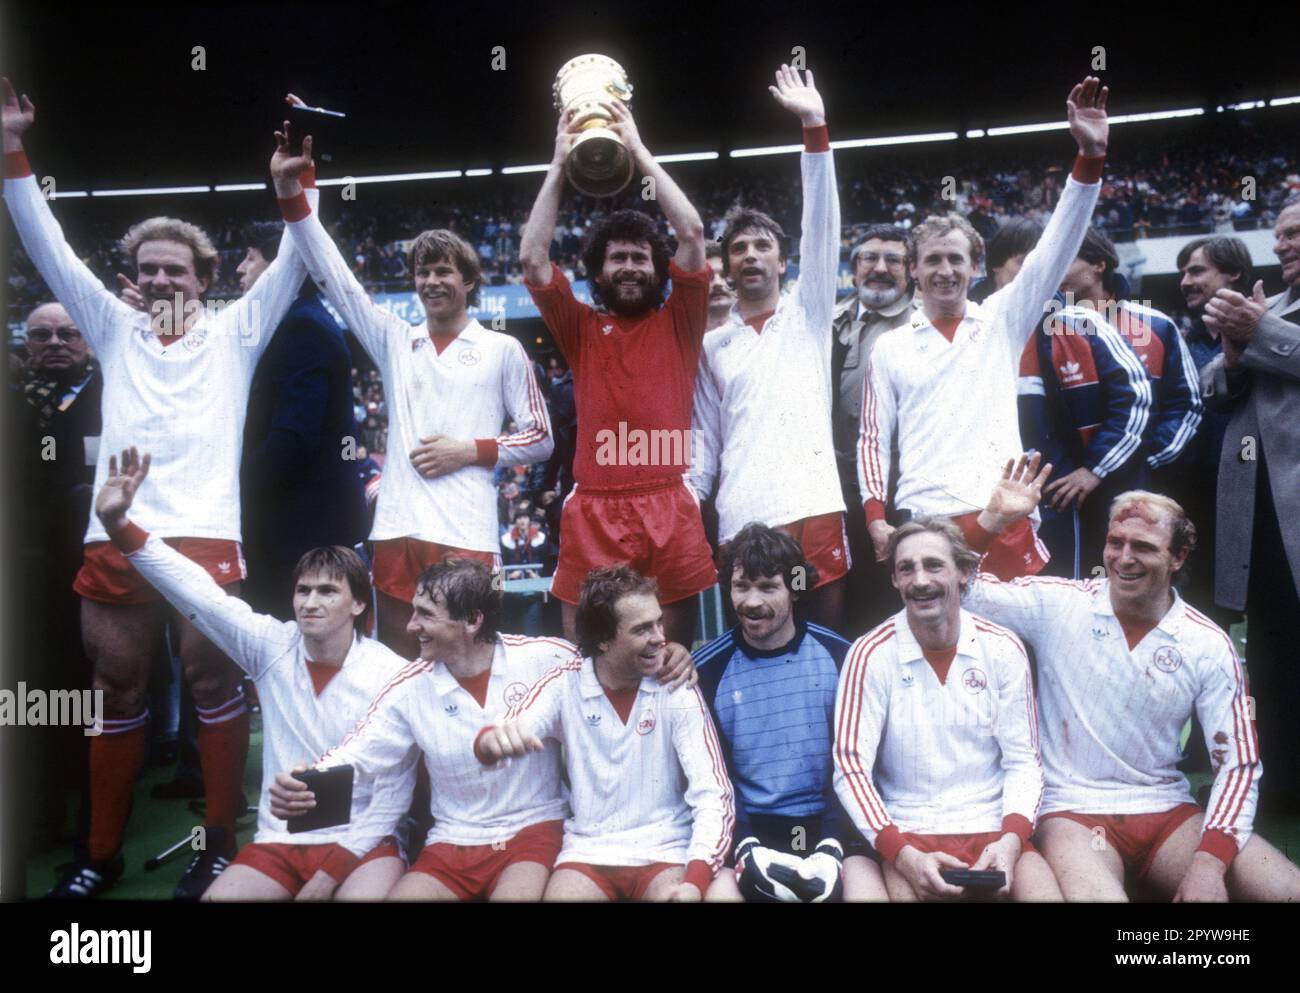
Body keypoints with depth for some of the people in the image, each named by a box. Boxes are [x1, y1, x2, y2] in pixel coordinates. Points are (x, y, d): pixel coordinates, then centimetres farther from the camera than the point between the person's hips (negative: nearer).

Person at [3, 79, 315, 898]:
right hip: (115, 536, 3)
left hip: (206, 534, -3)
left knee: (214, 681, -1)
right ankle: (103, 852, 21)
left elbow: (293, 265, 4)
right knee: (118, 688, 9)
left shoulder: (235, 332, 10)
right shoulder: (116, 330, 16)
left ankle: (221, 844, 12)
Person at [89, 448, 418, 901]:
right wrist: (118, 525, -20)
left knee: (366, 895, -32)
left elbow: (394, 790, -7)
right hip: (278, 842, 3)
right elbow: (200, 593, -10)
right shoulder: (272, 646, -1)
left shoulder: (392, 674, -10)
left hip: (360, 843, -3)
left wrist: (333, 871, -13)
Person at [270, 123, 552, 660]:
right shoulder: (396, 340, 14)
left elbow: (541, 439, 7)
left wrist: (471, 450, -8)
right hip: (397, 529, 3)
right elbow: (334, 277, 7)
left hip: (468, 535, -3)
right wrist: (291, 192, -2)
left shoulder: (502, 350, 6)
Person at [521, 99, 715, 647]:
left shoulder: (677, 322, 10)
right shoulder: (582, 328, 12)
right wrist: (559, 164, 5)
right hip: (594, 511, 0)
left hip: (670, 509, 0)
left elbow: (691, 233, 1)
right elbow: (533, 257, 2)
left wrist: (639, 150, 5)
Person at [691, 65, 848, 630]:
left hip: (816, 510, 0)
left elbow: (822, 228, 2)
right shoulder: (711, 346, 17)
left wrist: (815, 128, -6)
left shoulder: (809, 313, 14)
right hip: (741, 524, 1)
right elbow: (703, 440, 15)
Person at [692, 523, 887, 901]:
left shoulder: (838, 655, -1)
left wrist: (833, 844, -12)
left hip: (829, 820, 1)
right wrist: (744, 846, -15)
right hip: (749, 827, 0)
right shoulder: (708, 669, -1)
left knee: (868, 888, -25)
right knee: (720, 889, -28)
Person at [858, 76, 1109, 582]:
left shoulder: (1002, 320, 11)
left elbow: (1055, 251, 0)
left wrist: (1090, 155, -10)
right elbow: (873, 439, 10)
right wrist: (876, 517, -3)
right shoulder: (890, 348, 12)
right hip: (923, 523, 0)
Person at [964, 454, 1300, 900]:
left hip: (1168, 813, 3)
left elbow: (1238, 764, 0)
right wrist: (994, 519, -18)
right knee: (1094, 894, -37)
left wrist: (1209, 862, -13)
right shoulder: (1057, 605, -2)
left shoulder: (1209, 646, 1)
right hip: (1074, 812, -3)